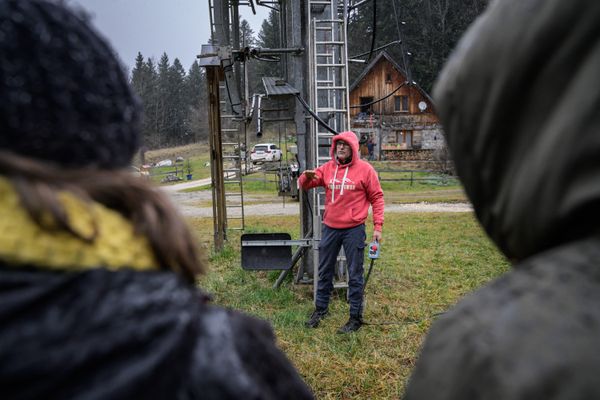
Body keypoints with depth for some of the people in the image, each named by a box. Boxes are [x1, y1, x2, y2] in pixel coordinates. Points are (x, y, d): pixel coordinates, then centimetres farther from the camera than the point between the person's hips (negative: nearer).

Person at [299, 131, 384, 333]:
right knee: (324, 271, 15)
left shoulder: (365, 169, -6)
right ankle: (320, 309, 33)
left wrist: (378, 226, -8)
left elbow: (377, 197, -2)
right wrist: (307, 176, -19)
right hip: (330, 228, 4)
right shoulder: (327, 168, 4)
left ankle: (356, 317, 19)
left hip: (354, 229, -4)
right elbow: (304, 185, 6)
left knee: (355, 275, 5)